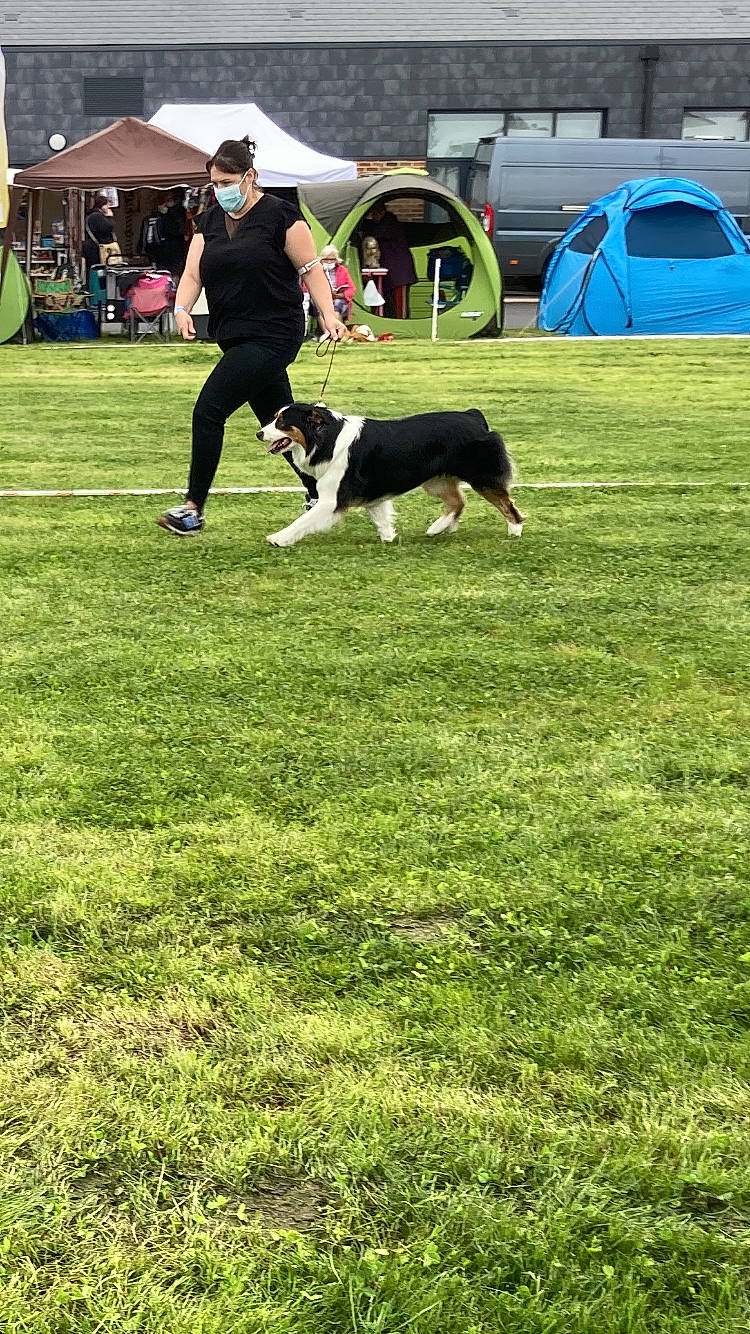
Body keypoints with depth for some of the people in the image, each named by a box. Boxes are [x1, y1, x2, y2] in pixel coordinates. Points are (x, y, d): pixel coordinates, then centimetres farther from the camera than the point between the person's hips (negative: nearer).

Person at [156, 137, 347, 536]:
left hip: (272, 336, -8)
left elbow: (310, 267, -6)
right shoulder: (210, 221, 11)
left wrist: (328, 314, -16)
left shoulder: (279, 215, -8)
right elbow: (193, 274, 6)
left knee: (208, 410, -14)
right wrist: (182, 309, -12)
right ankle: (320, 496, 27)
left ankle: (194, 508, -6)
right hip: (237, 337, 8)